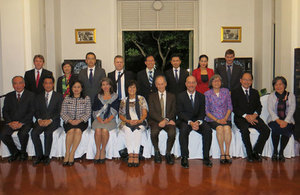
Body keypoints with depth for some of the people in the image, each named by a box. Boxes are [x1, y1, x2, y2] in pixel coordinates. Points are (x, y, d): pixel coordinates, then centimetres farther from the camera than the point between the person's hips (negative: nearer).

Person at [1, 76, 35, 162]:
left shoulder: (31, 95, 2)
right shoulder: (9, 96, 13)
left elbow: (31, 112, -6)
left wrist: (21, 123, -16)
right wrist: (10, 122, -11)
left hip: (25, 122, -3)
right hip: (11, 122, 4)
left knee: (22, 134, -33)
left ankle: (23, 152, -2)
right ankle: (15, 152, 1)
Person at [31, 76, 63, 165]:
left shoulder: (59, 96, 8)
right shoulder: (39, 97, 20)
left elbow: (59, 111, -1)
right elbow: (37, 111, 12)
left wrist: (50, 120, -15)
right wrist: (39, 119, -9)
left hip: (53, 121, -3)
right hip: (41, 120, 3)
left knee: (48, 133, -32)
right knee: (34, 133, -26)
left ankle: (46, 156, -17)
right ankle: (39, 155, -13)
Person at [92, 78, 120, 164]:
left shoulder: (115, 97, 11)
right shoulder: (98, 97, 17)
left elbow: (115, 111, 3)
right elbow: (95, 111, 9)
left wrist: (108, 119, -12)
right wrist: (99, 119, -10)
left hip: (110, 120, -2)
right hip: (99, 120, 2)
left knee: (105, 130, -31)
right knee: (98, 130, -29)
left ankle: (103, 150, -16)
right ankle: (98, 151, -19)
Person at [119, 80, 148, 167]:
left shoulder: (141, 99, 8)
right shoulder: (124, 101, 14)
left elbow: (144, 113, 1)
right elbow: (121, 115, 10)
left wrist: (139, 121, -18)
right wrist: (128, 121, -10)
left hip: (139, 123, -1)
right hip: (127, 123, 1)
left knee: (137, 130, -34)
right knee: (128, 130, -32)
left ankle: (136, 155, -31)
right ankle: (130, 154, -31)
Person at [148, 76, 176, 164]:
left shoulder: (172, 96, 15)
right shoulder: (152, 96, 12)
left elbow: (173, 111, 4)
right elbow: (151, 112, 0)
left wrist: (166, 120, -15)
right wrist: (162, 120, -15)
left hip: (168, 121, 0)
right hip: (155, 121, 0)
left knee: (172, 133, -32)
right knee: (154, 132, -33)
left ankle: (168, 153, -10)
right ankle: (157, 152, -7)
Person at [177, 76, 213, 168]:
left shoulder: (201, 96, 9)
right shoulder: (181, 96, 2)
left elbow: (202, 112, 3)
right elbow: (180, 113, -6)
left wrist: (198, 122, -19)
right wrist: (190, 122, -21)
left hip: (198, 121, 2)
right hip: (184, 121, -2)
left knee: (208, 130, -26)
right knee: (183, 130, -34)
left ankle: (206, 157, -17)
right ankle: (184, 157, -25)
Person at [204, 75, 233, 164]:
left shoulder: (226, 91, 12)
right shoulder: (207, 94, 6)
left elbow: (230, 107, 10)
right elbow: (206, 111, 2)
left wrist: (225, 118, -7)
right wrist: (217, 120, -10)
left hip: (225, 118, 1)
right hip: (212, 119, -1)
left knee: (227, 128, -31)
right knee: (220, 128, -32)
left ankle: (227, 153, -25)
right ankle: (222, 153, -25)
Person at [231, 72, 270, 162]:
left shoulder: (255, 92, 18)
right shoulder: (235, 92, 4)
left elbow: (259, 106, 10)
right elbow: (234, 108, -5)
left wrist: (255, 115, -11)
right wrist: (245, 116, -17)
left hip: (253, 117, 4)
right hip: (240, 118, -4)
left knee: (266, 130, -21)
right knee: (245, 130, -34)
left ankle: (256, 152, -9)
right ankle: (249, 154, -19)